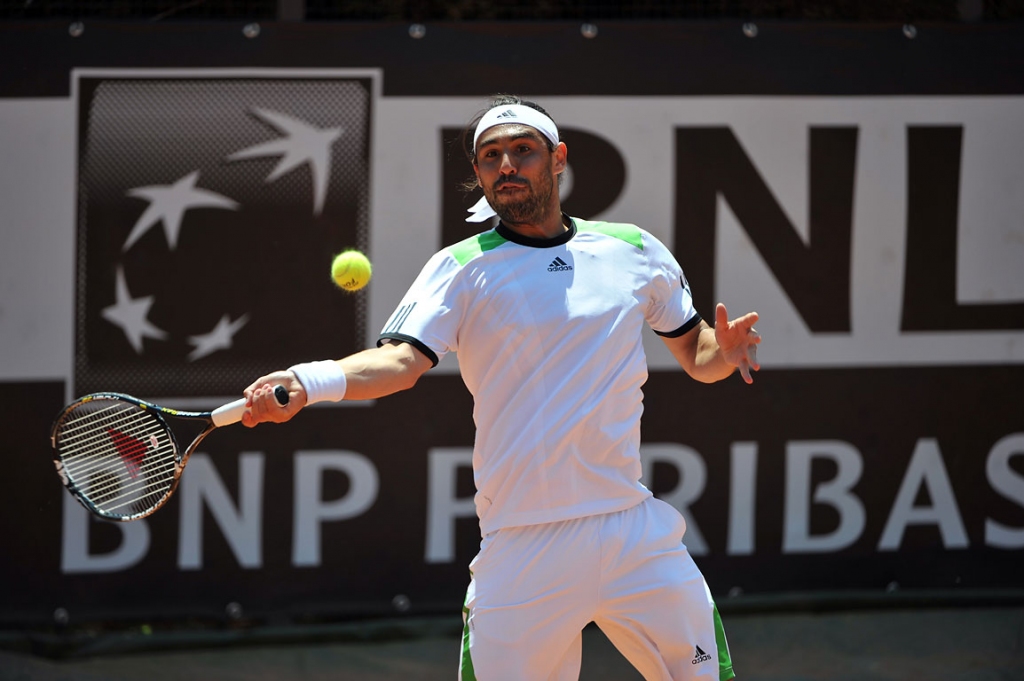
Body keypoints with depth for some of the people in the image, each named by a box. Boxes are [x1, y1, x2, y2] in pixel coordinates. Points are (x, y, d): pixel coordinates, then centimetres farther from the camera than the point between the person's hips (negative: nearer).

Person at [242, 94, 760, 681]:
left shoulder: (636, 251, 10)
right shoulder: (460, 270, 0)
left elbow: (697, 355, 21)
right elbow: (403, 359, -15)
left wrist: (724, 350, -4)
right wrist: (310, 381, -34)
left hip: (635, 537, 3)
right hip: (520, 556, -2)